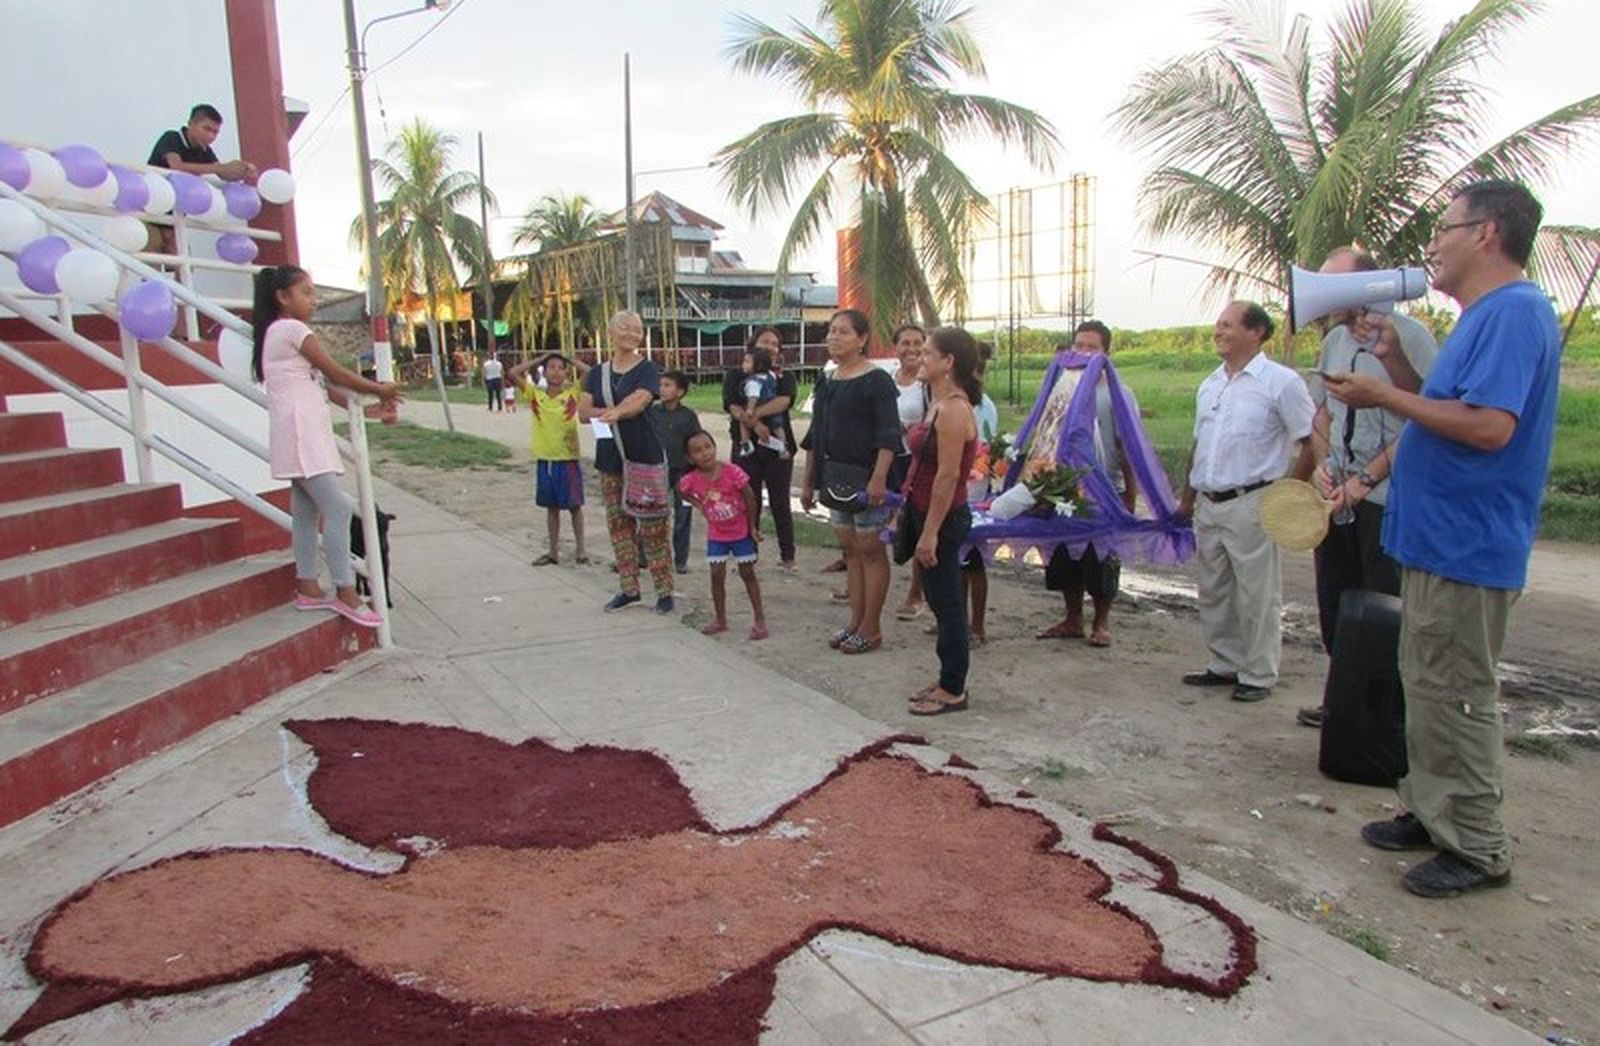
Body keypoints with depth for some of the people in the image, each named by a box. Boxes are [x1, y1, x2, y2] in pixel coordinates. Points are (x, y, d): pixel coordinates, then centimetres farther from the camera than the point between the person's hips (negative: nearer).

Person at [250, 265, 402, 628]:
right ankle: (345, 592, -12)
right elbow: (335, 373, -9)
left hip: (303, 434, 10)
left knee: (306, 510, 10)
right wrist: (380, 390, 4)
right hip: (301, 433, -10)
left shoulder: (276, 332, 22)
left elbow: (318, 384, 16)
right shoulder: (293, 329, -8)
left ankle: (307, 588, 14)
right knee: (338, 508, -13)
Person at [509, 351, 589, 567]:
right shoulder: (535, 394, 2)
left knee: (574, 505, 6)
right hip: (544, 459, 3)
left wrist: (569, 360, -1)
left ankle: (580, 548, 18)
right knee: (551, 507, 14)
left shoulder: (573, 393, -4)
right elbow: (513, 373, -5)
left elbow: (589, 372, -15)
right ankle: (553, 551, 23)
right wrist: (540, 359, 0)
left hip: (568, 459, -3)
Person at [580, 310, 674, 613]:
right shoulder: (597, 374, 12)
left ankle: (664, 591, 5)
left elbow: (639, 401, -19)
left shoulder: (647, 369, -1)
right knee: (619, 524, 10)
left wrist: (613, 412, -38)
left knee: (653, 527, -3)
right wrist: (609, 412, -18)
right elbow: (583, 412, 1)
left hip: (645, 457, -5)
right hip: (610, 459, 5)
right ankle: (629, 588, 21)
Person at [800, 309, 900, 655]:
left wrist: (879, 478, -26)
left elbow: (888, 435, -16)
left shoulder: (877, 381, -9)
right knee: (850, 551, 13)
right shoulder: (826, 384, 13)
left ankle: (871, 629, 8)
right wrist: (808, 481, 16)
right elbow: (814, 436, 18)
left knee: (870, 551, 0)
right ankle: (856, 622, 22)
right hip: (835, 478, 8)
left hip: (865, 478, -7)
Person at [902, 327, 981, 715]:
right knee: (941, 600, 17)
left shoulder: (953, 410, -20)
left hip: (944, 518, -10)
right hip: (928, 513, 10)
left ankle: (953, 691, 13)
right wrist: (913, 514, 19)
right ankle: (948, 681, 28)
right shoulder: (939, 404, 11)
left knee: (947, 603, 1)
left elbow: (948, 475, -23)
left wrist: (930, 532, -23)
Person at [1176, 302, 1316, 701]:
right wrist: (1187, 499, 19)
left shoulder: (1280, 382, -7)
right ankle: (1225, 665, 27)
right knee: (1213, 591, 14)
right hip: (1208, 504, 7)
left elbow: (1311, 443, -7)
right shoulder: (1210, 384, 15)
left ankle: (1259, 675, 12)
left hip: (1250, 503, -7)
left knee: (1256, 594, 0)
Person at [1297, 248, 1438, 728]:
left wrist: (1365, 480, -16)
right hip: (1337, 497, 7)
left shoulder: (1409, 337, -10)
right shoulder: (1334, 340, 12)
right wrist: (1322, 467, 3)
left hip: (1386, 499, -7)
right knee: (1334, 608, 13)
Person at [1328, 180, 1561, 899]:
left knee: (1454, 697, -2)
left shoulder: (1514, 312, -17)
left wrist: (1385, 396, -19)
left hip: (1468, 548, -11)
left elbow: (1489, 426, -27)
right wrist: (1395, 361, 9)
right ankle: (1430, 812, 30)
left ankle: (1477, 848, 11)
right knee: (1428, 687, 18)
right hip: (1437, 540, 11)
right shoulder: (1485, 316, 16)